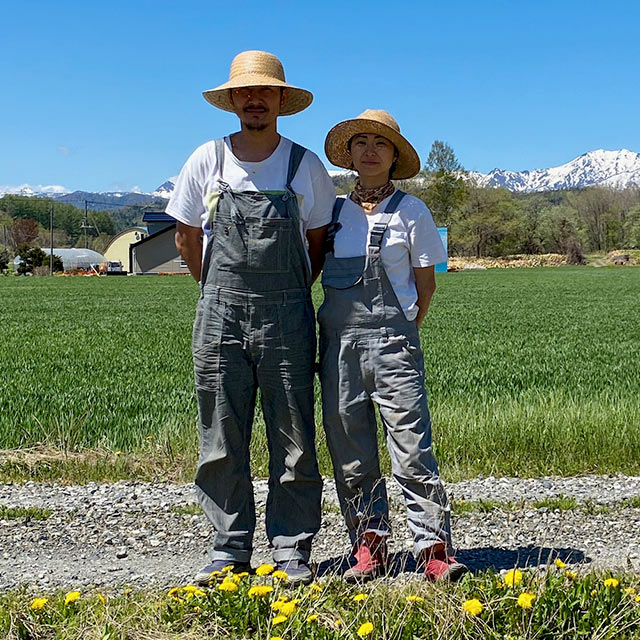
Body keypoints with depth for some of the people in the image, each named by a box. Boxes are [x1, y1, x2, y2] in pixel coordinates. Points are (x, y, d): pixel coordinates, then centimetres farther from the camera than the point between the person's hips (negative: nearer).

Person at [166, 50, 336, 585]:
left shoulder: (307, 166, 4)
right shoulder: (207, 161, 5)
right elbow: (188, 239, 14)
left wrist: (288, 298, 10)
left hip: (287, 316, 0)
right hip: (220, 313, 1)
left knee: (293, 439, 1)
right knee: (222, 440, 3)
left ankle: (293, 551, 11)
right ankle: (230, 549, 14)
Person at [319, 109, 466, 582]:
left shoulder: (411, 211, 4)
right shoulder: (332, 210, 11)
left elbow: (426, 282, 9)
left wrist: (403, 330, 3)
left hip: (393, 338, -3)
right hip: (338, 338, 4)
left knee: (412, 447, -8)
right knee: (350, 452, 5)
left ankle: (435, 548, -1)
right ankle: (369, 545, 14)